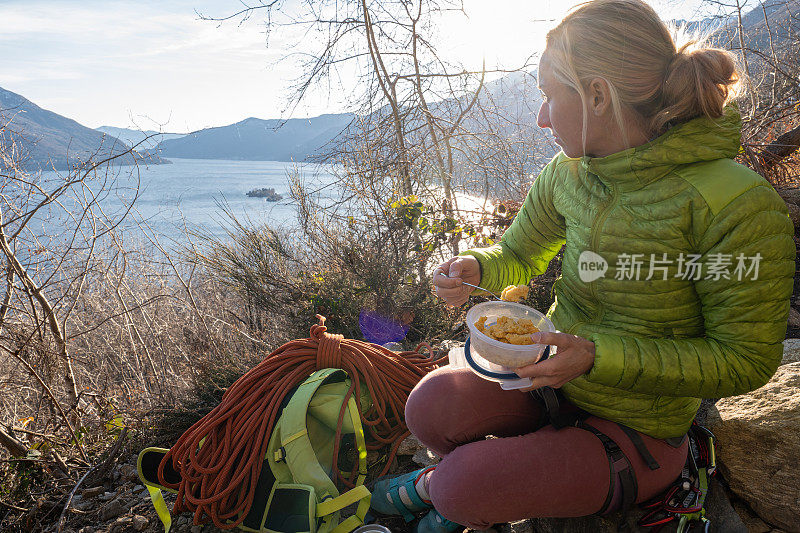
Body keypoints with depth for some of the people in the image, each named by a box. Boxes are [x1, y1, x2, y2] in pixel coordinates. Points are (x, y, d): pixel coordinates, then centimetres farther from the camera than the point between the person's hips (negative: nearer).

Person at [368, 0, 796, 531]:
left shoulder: (738, 204, -24)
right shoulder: (567, 173, -6)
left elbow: (745, 360, -17)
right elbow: (518, 254, 9)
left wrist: (598, 358, -27)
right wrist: (473, 268, -15)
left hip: (638, 431, -4)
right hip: (553, 378, 5)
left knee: (462, 488, -20)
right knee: (431, 404, -22)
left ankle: (438, 485, 19)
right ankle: (474, 490, 13)